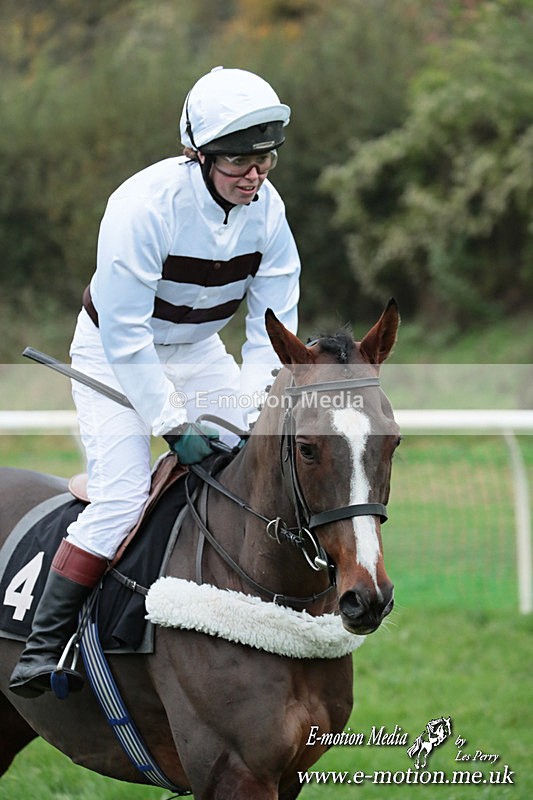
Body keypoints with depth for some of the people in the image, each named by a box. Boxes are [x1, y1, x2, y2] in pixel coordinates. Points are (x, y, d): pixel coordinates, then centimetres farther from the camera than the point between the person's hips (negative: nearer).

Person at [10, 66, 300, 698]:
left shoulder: (266, 208, -15)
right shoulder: (144, 205, -32)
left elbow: (272, 327, -11)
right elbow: (125, 334, -29)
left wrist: (254, 412, -22)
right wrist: (174, 426, -30)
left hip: (198, 350, 6)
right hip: (114, 354, -6)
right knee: (122, 498, -20)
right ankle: (44, 647, -11)